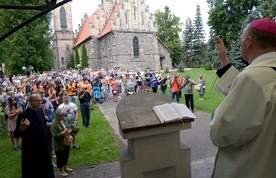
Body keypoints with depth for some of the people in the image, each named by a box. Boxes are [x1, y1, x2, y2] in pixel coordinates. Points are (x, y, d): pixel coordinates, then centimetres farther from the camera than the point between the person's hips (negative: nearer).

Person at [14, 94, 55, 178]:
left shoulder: (40, 111, 1)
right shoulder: (23, 115, -19)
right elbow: (16, 135, -17)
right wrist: (22, 128, -37)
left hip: (43, 147, 6)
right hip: (31, 150, -6)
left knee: (46, 171, 21)